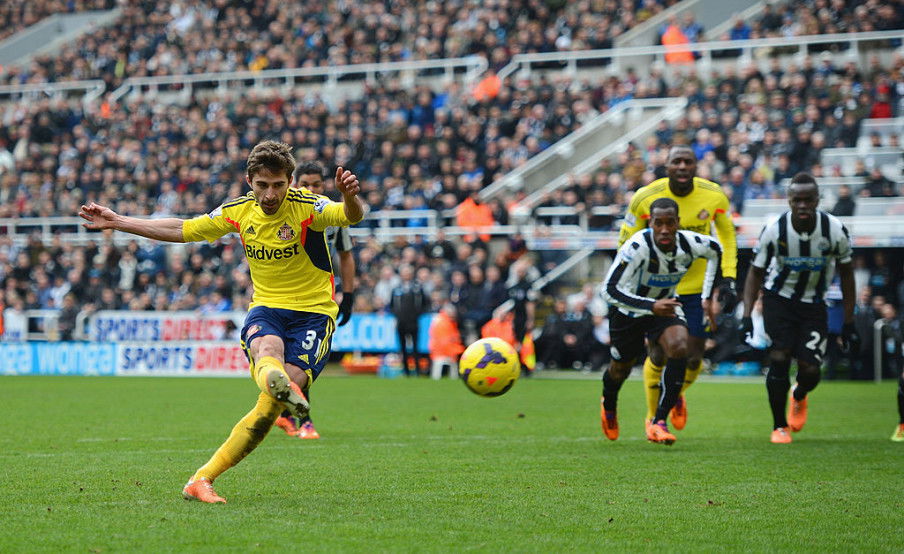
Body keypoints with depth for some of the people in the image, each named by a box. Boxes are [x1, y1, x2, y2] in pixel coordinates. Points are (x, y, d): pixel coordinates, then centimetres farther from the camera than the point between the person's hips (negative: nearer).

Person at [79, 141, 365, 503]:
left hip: (313, 313, -3)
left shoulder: (306, 207, -12)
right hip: (266, 308, 3)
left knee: (269, 406, -19)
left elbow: (352, 216, -31)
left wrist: (350, 199, -56)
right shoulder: (238, 211, 2)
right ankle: (279, 383, -73)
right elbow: (182, 230, 13)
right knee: (266, 346, -36)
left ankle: (203, 479, -13)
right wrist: (116, 222, 14)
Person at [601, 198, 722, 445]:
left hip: (665, 304, 2)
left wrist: (707, 297, 2)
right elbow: (609, 290, -40)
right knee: (620, 369, 14)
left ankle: (658, 422, -19)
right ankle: (608, 406, 53)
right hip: (628, 310, -2)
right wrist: (651, 307, -50)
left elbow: (716, 250, 3)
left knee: (680, 347, -26)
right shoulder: (637, 247, -36)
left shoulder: (690, 243, -23)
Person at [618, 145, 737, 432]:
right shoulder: (645, 198, -15)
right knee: (658, 356, -2)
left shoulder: (714, 196, -10)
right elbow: (626, 242, -2)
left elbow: (727, 236, 7)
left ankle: (677, 396, 35)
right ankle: (654, 417, 21)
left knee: (693, 359, 1)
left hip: (698, 288, 2)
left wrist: (727, 280, -1)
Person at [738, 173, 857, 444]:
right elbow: (756, 272, -6)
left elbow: (846, 273, -2)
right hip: (778, 298, -1)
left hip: (813, 304, 1)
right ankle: (779, 426, 0)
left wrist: (849, 322, -1)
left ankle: (799, 396, 31)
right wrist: (746, 315, -15)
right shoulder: (774, 230, -19)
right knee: (779, 357, -17)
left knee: (810, 370, -7)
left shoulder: (835, 230, -17)